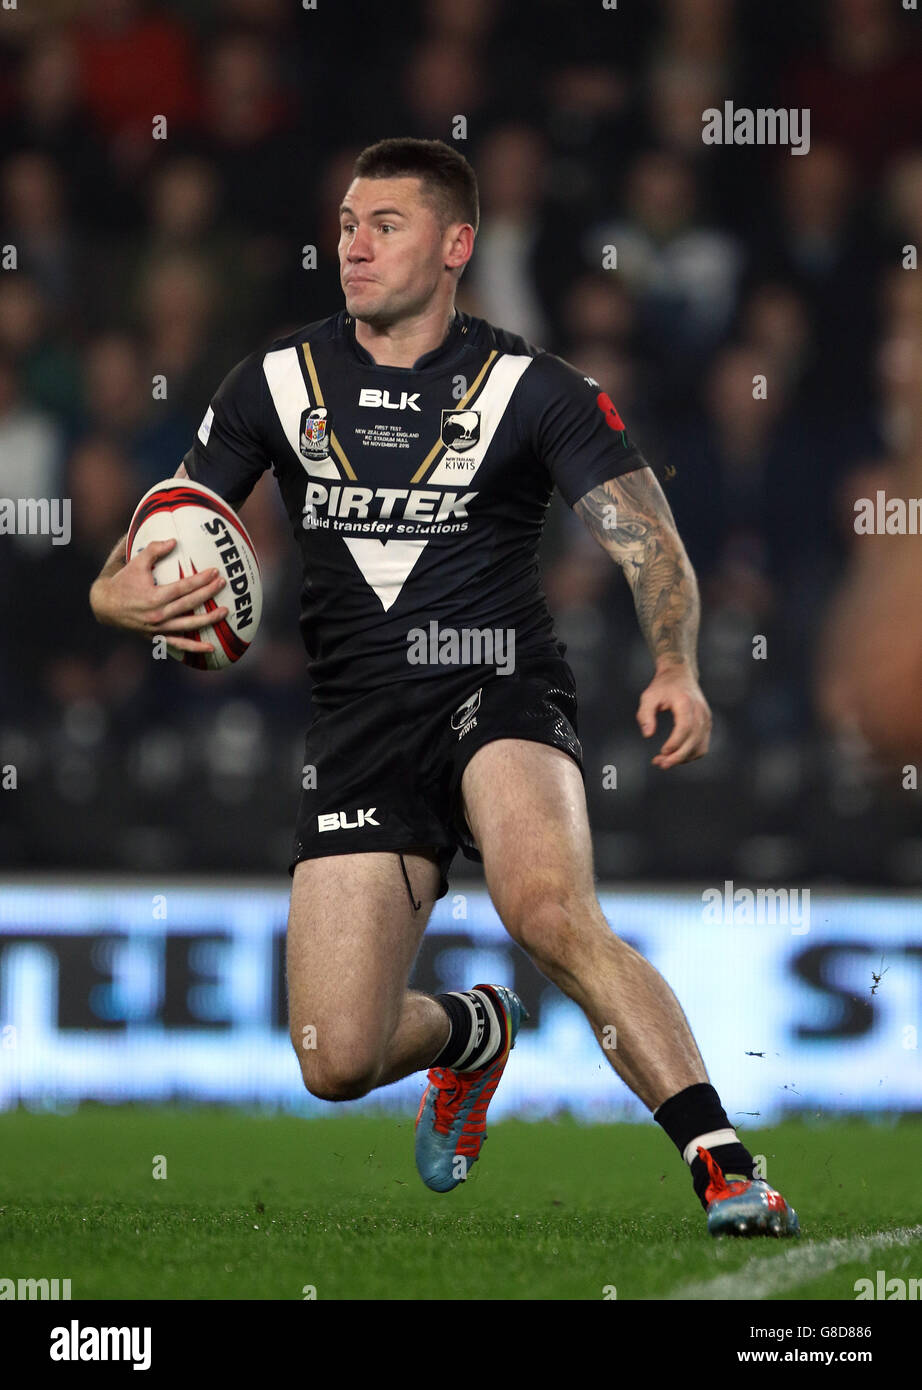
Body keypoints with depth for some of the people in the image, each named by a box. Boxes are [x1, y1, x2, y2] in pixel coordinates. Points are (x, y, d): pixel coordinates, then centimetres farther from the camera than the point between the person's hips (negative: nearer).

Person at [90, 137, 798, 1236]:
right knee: (336, 1063, -5)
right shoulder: (276, 384, 8)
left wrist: (675, 666, -25)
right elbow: (163, 547, 12)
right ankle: (471, 1033, 32)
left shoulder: (532, 390, 0)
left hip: (498, 687, -3)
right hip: (358, 723, 3)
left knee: (549, 908, -36)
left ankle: (724, 1165, -31)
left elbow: (645, 537, -5)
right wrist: (120, 596, -13)